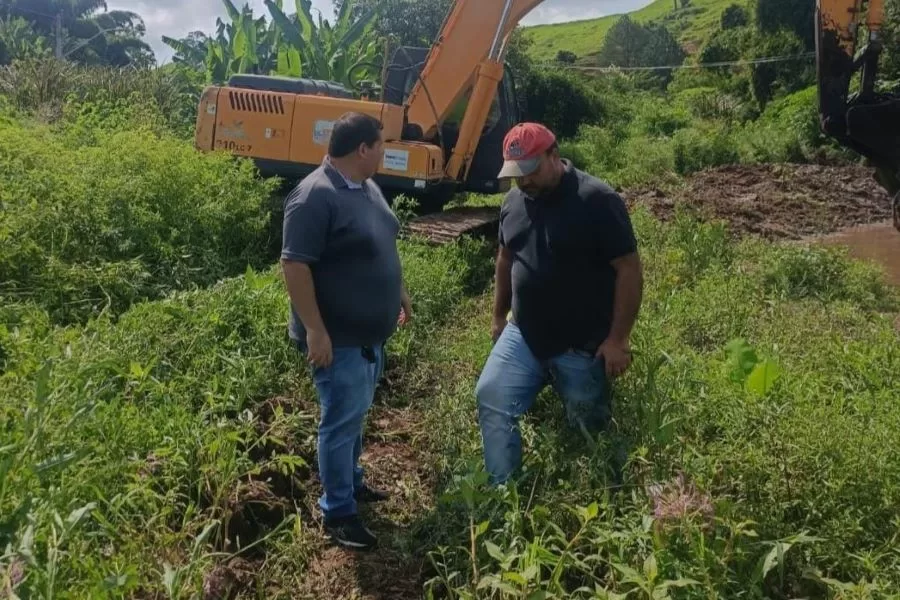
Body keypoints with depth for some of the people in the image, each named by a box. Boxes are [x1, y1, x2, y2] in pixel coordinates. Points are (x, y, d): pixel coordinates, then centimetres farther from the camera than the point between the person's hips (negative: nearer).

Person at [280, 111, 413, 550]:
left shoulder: (366, 187, 8)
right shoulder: (315, 197, -23)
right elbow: (295, 264, -25)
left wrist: (398, 293, 24)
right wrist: (315, 330, -27)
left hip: (369, 331, 9)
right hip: (338, 338, -9)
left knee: (356, 415, 22)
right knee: (341, 422, 2)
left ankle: (352, 482, 40)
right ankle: (338, 512, 16)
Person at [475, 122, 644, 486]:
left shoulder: (598, 200, -16)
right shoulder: (514, 201, 3)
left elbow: (629, 270, -16)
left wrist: (617, 339, -18)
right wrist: (499, 316, 19)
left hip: (583, 346, -5)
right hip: (523, 336, 5)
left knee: (589, 429, 11)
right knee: (491, 401, -2)